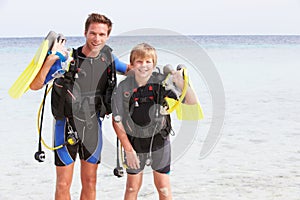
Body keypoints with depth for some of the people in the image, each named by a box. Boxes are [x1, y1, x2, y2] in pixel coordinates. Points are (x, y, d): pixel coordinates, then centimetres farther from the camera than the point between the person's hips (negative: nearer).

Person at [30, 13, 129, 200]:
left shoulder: (108, 57, -1)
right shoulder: (66, 59, -15)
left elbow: (129, 70, 20)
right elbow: (35, 85, -16)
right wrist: (51, 59, -28)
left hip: (93, 126, 4)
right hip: (67, 126, -4)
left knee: (90, 183, 13)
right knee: (63, 184, 2)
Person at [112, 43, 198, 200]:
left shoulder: (162, 82, -12)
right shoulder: (123, 88, -13)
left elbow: (192, 102, -13)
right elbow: (117, 121, -6)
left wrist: (181, 84, -31)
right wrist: (128, 150, -8)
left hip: (159, 141, 0)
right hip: (134, 143, 0)